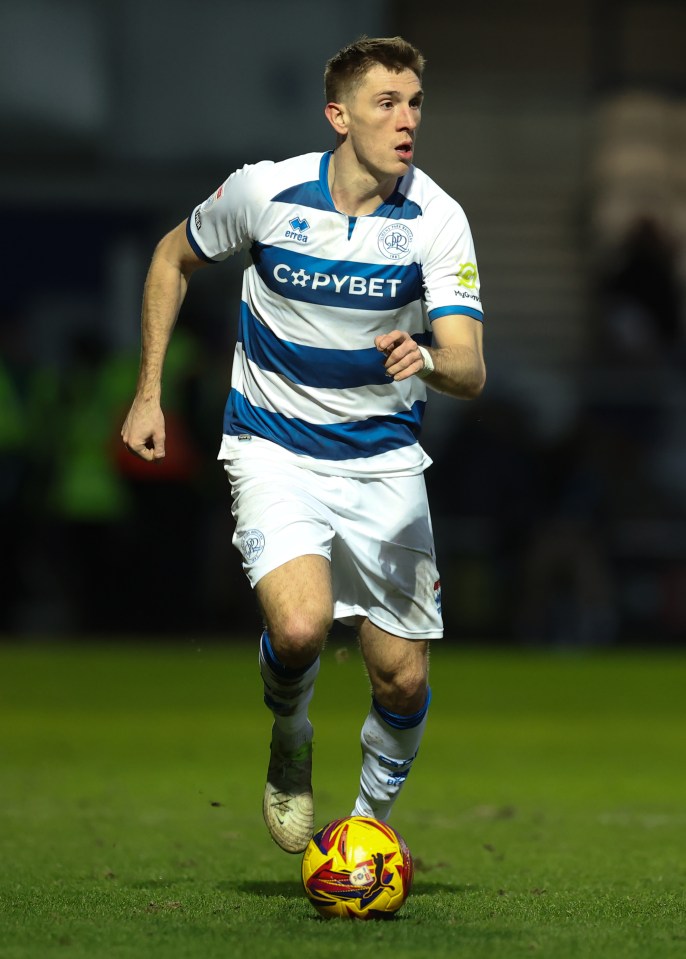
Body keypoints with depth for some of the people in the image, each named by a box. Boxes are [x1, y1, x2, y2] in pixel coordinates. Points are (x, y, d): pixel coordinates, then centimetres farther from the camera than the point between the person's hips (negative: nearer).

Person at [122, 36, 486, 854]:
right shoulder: (264, 191, -13)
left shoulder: (437, 219, -13)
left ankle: (372, 817, 32)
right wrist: (149, 392, 6)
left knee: (403, 680, 1)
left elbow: (470, 370, -19)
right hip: (274, 448, -2)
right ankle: (289, 740, 7)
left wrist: (428, 359, -43)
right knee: (301, 626, -28)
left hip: (383, 458, 2)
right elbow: (174, 258, 8)